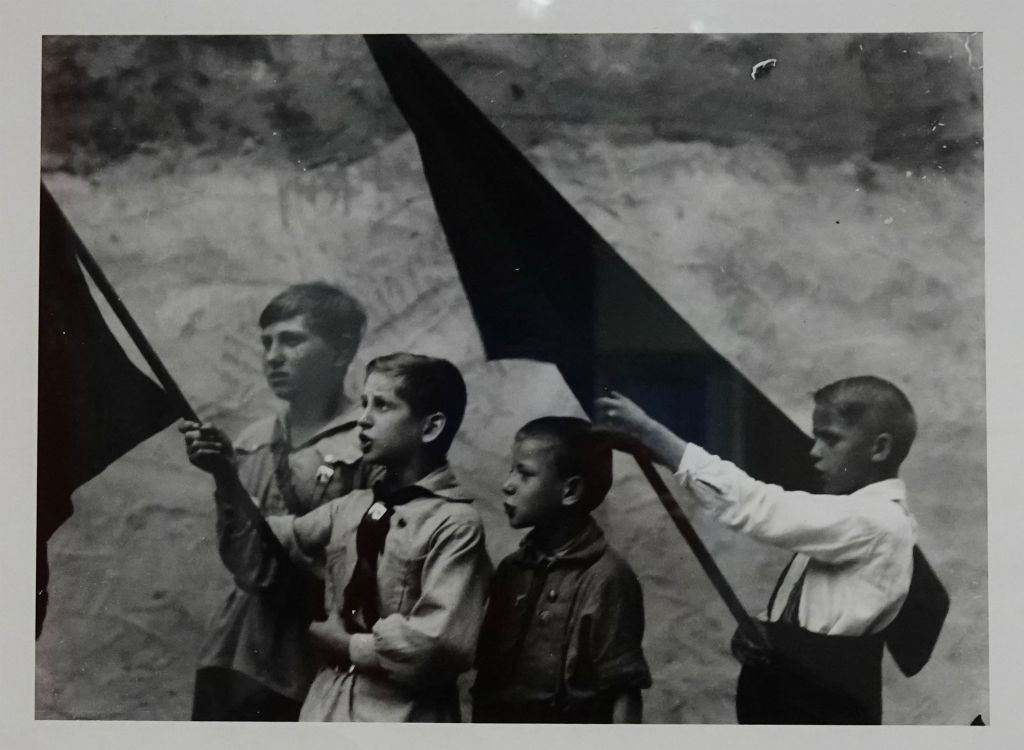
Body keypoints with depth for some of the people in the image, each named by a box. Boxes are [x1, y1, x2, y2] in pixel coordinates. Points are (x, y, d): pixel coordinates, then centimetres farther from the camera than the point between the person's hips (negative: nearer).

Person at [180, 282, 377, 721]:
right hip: (233, 657, 6)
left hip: (312, 668, -6)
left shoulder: (367, 446, -9)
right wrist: (224, 478, -10)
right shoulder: (251, 445, 9)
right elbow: (243, 562, 3)